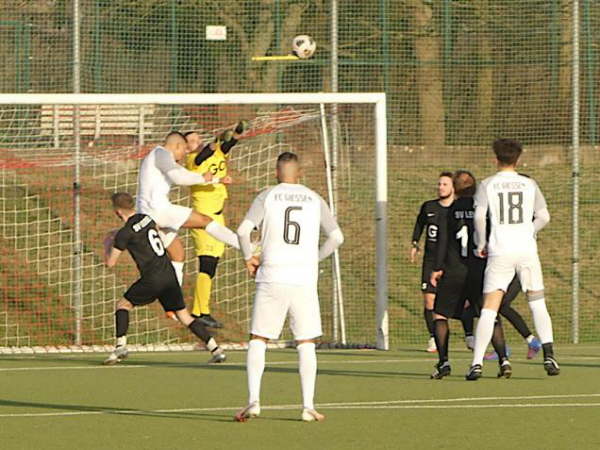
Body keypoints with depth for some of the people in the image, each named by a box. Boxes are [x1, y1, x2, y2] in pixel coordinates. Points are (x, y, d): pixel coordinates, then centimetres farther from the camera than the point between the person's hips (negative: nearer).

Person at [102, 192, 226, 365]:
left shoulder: (125, 233, -8)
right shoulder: (147, 219, 11)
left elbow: (110, 262, 0)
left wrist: (107, 244, 21)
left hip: (152, 279, -6)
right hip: (169, 275, 6)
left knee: (123, 305, 13)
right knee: (184, 315, 9)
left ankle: (121, 346, 0)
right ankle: (215, 349, 0)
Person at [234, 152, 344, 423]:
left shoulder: (267, 197, 3)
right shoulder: (314, 200, 9)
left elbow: (243, 230, -9)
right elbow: (336, 237, 6)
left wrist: (248, 258, 7)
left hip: (272, 278, -1)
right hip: (305, 280, 1)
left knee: (258, 340, 6)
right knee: (306, 344, 9)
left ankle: (253, 402, -6)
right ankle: (308, 406, 3)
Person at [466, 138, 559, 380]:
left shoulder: (487, 185, 1)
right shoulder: (529, 184, 6)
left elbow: (479, 216, -9)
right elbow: (544, 217, 4)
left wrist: (481, 244, 5)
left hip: (499, 251, -1)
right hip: (527, 251, 1)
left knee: (489, 308, -2)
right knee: (537, 303, 13)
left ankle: (477, 363, -9)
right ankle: (548, 354, 0)